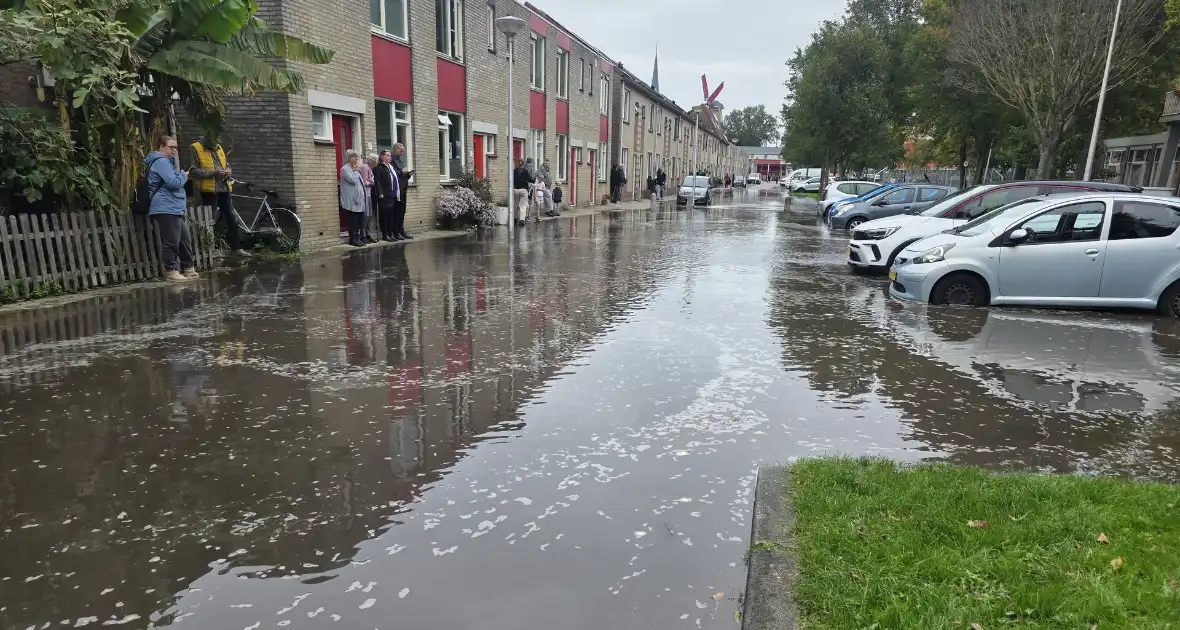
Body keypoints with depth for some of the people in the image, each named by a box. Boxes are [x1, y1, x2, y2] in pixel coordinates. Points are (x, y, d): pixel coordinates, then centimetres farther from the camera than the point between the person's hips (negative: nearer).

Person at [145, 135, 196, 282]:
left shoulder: (166, 161, 24)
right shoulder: (161, 161, -10)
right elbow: (174, 183, -19)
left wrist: (179, 173, 10)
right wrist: (184, 175, -2)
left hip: (175, 209, 11)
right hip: (166, 209, -11)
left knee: (185, 239, 11)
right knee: (171, 242, -9)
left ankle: (188, 268, 17)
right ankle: (171, 271, -5)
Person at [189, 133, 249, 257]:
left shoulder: (219, 148, 18)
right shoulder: (195, 148, -3)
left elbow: (227, 165, 25)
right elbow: (193, 171, -11)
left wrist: (228, 172, 1)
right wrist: (213, 173, -19)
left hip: (224, 189, 6)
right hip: (209, 191, -6)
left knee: (232, 219, 6)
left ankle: (236, 248, 12)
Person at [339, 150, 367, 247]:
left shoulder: (355, 168, 22)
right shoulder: (345, 169, -6)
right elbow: (352, 180, -19)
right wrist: (357, 170, -8)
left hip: (359, 200, 9)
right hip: (351, 201, -9)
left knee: (360, 220, 7)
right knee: (353, 221, -6)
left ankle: (359, 238, 14)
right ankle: (353, 240, -1)